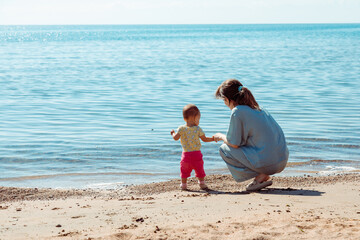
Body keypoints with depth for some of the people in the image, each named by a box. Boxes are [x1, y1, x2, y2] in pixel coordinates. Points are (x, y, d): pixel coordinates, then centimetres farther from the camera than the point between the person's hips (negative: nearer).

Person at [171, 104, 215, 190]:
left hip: (186, 154, 0)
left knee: (184, 170, 14)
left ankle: (183, 184, 17)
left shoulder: (181, 129, -7)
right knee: (199, 169, 14)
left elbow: (176, 138, -9)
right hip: (196, 153, 0)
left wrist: (173, 133, 13)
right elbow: (204, 139, 1)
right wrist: (212, 139, 19)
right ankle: (202, 183, 17)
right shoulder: (198, 129, -6)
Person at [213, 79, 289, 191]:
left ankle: (261, 177, -2)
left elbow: (234, 143, -7)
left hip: (268, 163, -8)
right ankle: (264, 175, 14)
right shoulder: (257, 108, 16)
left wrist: (221, 136, 13)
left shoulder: (237, 112, -10)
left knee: (224, 149, 3)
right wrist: (226, 137, 33)